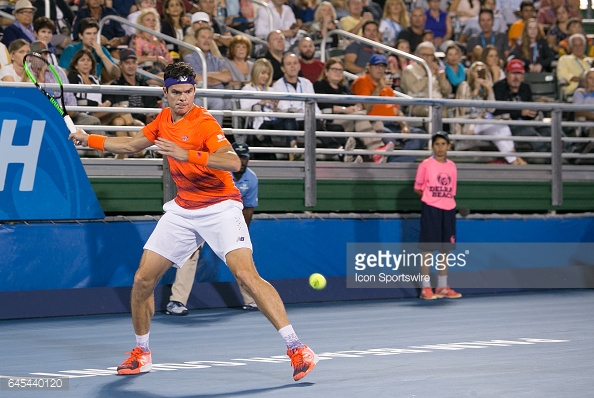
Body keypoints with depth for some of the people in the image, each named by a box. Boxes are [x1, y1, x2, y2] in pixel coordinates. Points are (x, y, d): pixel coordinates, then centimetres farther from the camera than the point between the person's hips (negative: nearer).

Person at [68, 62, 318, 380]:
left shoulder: (203, 123, -17)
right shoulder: (163, 120, 5)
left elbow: (234, 163, -33)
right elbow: (131, 145, 25)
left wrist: (187, 155, -41)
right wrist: (89, 140, 21)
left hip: (220, 207, -7)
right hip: (183, 210, 7)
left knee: (246, 274, -24)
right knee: (142, 280, 2)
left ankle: (296, 349, -23)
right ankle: (141, 353, 23)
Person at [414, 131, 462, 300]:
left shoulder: (452, 166, 9)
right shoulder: (426, 165, -4)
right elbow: (417, 189, 1)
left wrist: (445, 199, 1)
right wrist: (431, 198, -1)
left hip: (448, 210, 5)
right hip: (430, 210, -5)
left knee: (445, 249, 9)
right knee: (428, 249, -3)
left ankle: (442, 287, 17)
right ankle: (426, 288, 1)